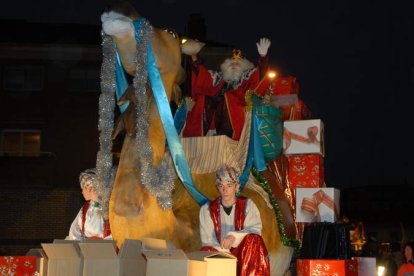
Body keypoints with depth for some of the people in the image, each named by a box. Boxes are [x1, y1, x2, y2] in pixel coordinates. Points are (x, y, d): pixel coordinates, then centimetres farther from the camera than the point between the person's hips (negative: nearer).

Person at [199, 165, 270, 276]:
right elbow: (208, 240, -4)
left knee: (253, 240, -31)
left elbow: (255, 231, -11)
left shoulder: (248, 205, 3)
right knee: (207, 251, -33)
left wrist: (234, 236, -30)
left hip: (243, 255, 0)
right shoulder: (207, 209, 3)